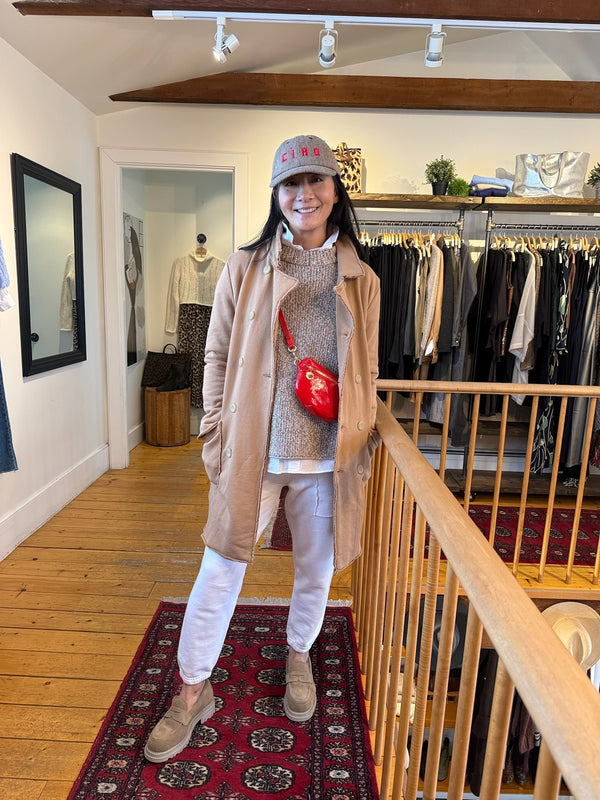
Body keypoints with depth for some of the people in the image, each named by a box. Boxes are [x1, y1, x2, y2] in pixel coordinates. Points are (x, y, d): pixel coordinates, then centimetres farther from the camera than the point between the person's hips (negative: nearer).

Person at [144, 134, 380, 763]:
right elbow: (217, 357, 2)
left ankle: (299, 654, 49)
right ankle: (193, 690, 31)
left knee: (316, 568, 18)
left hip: (328, 456, 2)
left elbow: (367, 372, 9)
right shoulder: (244, 269, 0)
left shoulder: (361, 280, 4)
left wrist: (362, 442, 6)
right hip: (252, 451, -1)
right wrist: (216, 437, -3)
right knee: (220, 570, 8)